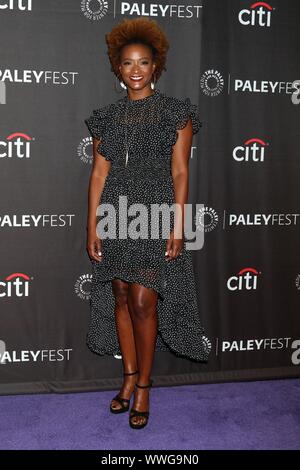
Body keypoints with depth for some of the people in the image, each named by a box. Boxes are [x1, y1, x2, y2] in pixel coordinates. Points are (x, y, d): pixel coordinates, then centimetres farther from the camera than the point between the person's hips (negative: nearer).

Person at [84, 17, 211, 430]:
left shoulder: (176, 112, 1)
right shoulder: (106, 116, 10)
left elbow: (180, 172, -3)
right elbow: (99, 172, 7)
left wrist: (178, 225, -10)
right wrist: (92, 225, 2)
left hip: (155, 214, -4)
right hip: (115, 215, 4)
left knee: (143, 302, -5)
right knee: (120, 298, 9)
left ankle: (144, 385, 14)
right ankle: (129, 376, 27)